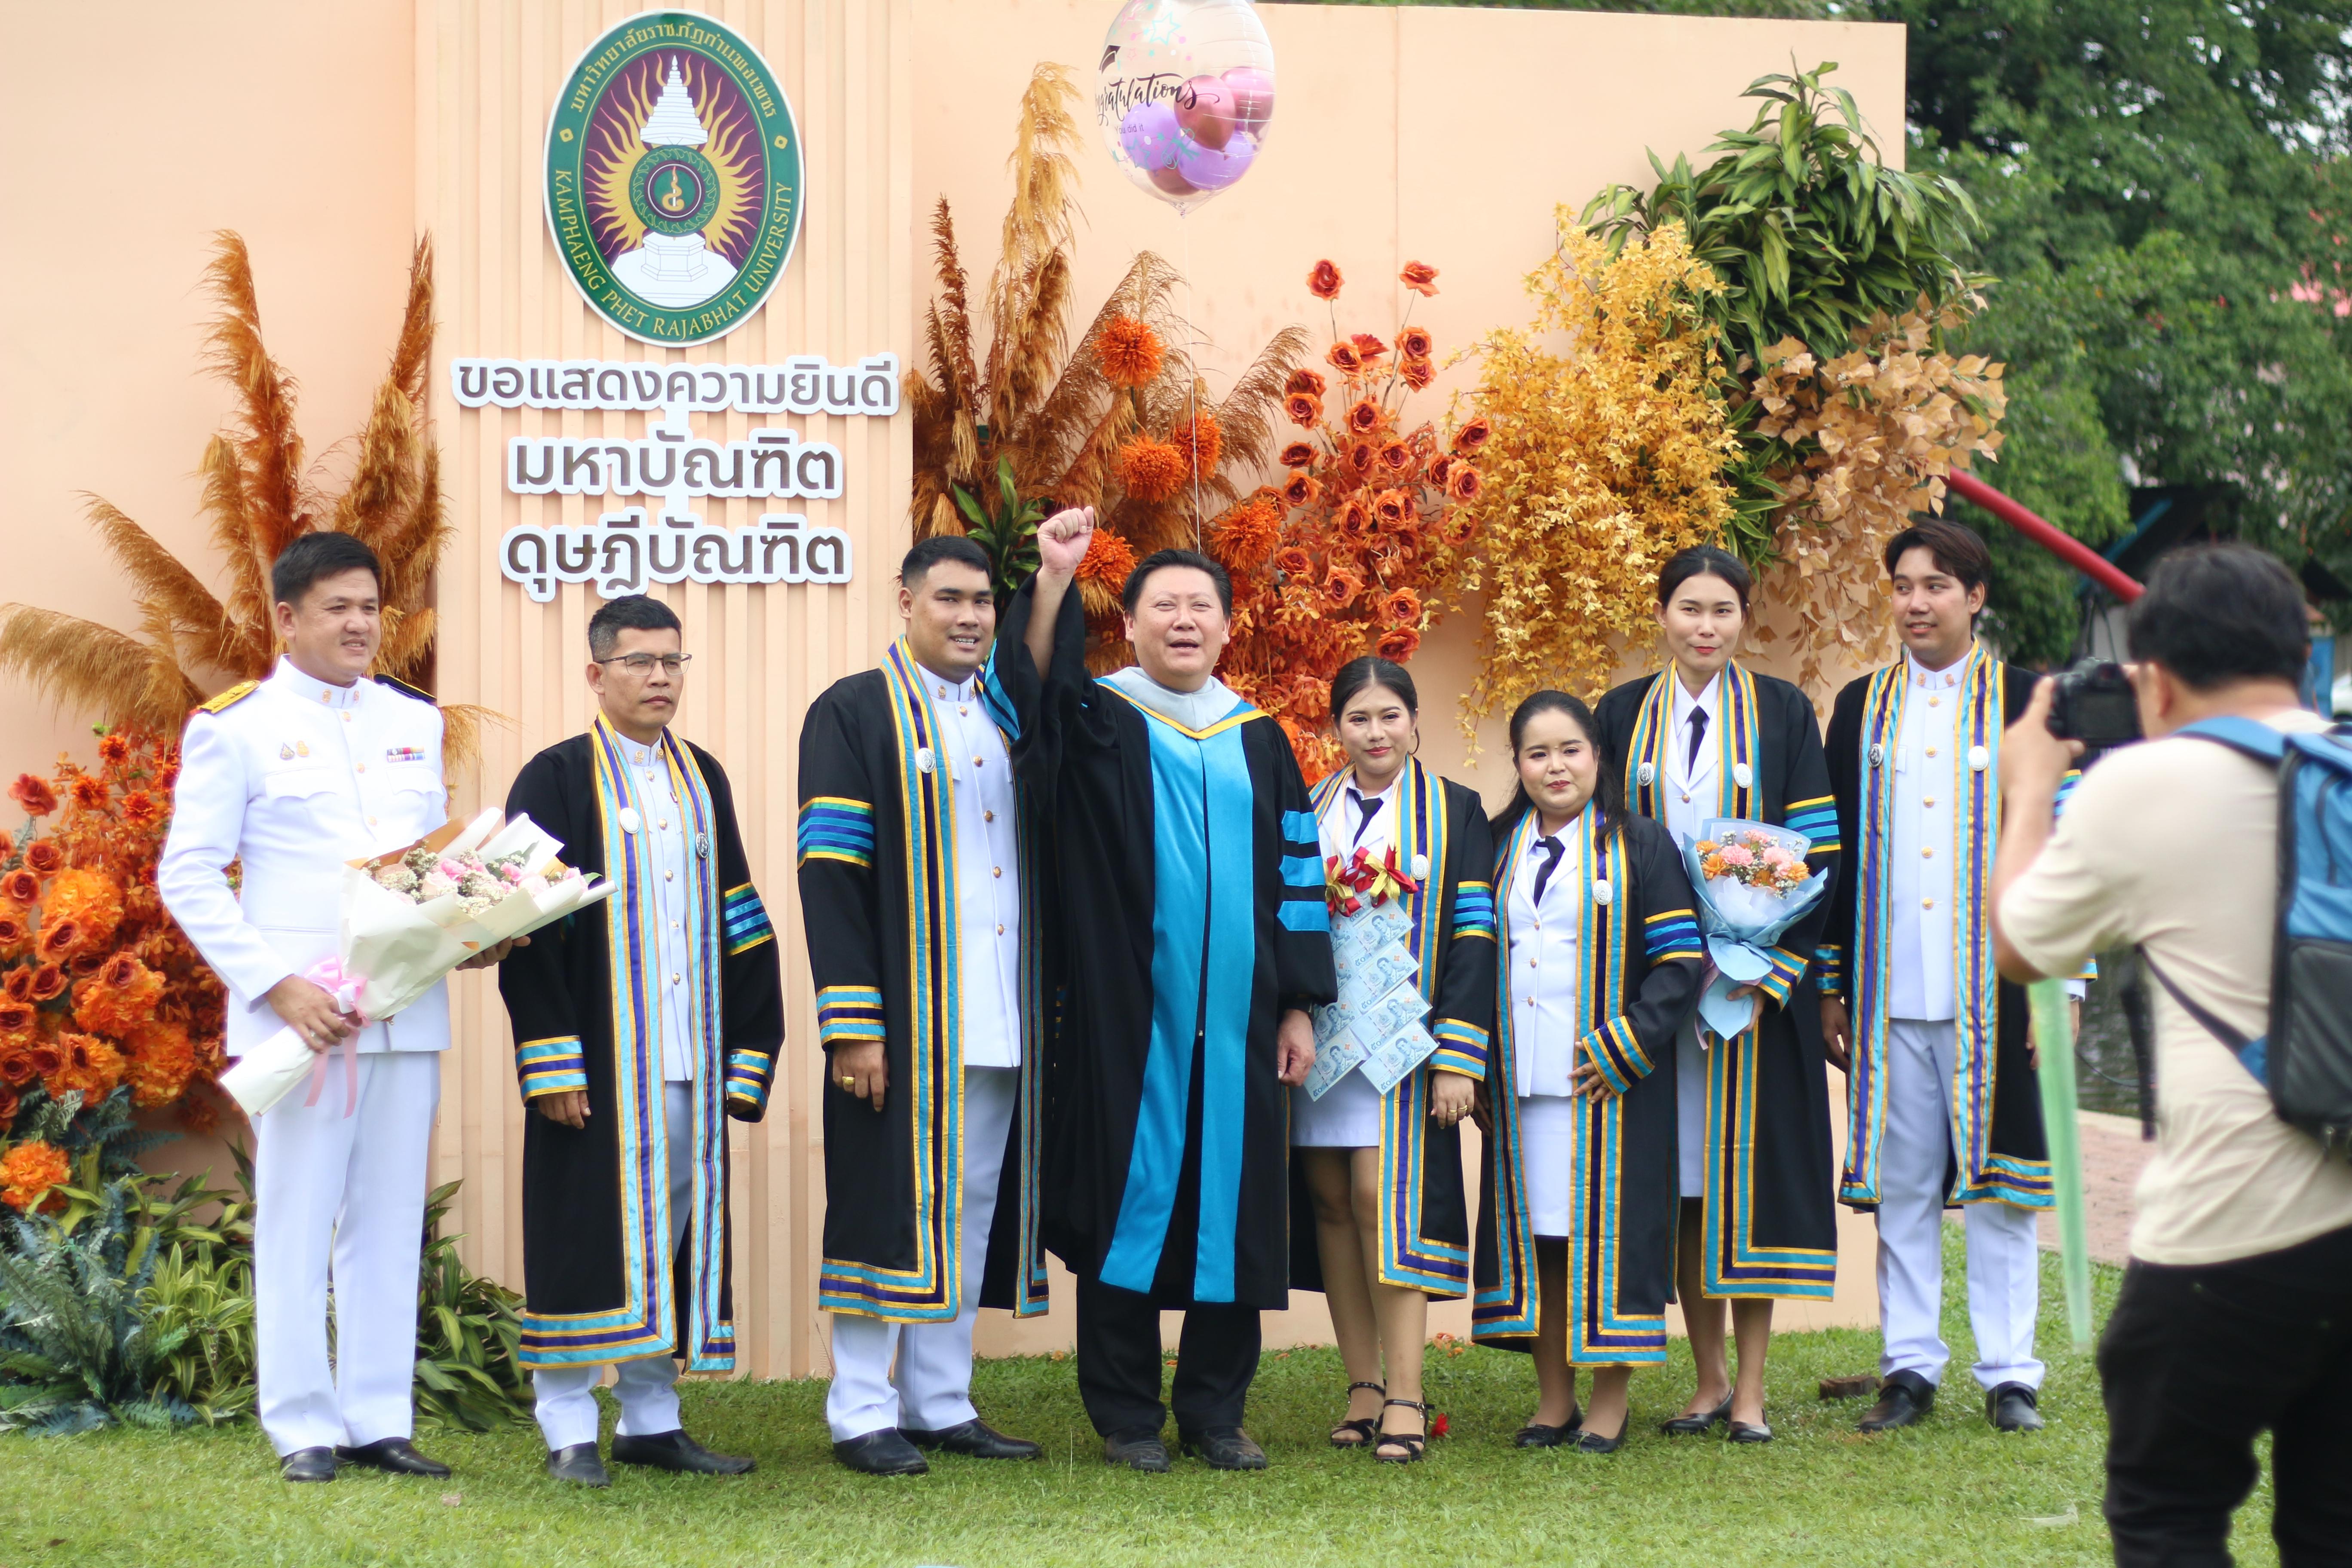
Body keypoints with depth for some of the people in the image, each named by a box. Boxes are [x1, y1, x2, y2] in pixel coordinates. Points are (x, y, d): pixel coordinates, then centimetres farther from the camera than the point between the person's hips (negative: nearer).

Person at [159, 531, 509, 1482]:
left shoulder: (415, 721, 16)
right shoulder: (234, 727, 0)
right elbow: (188, 876, -4)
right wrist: (277, 986, -13)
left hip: (408, 1005, 5)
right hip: (298, 1011, -5)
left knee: (390, 1221, 6)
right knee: (296, 1221, -2)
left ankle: (379, 1423, 11)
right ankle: (303, 1429, 4)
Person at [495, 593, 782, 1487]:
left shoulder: (701, 780, 14)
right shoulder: (558, 781, -2)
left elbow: (740, 924, 15)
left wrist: (749, 1052, 7)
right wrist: (550, 1060, -15)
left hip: (689, 1061, 5)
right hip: (598, 1062, -5)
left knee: (675, 1228, 7)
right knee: (590, 1228, -4)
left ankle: (651, 1419, 15)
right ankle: (568, 1430, 3)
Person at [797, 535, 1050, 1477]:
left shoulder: (1007, 722, 16)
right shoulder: (856, 715, -3)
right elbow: (830, 872, -9)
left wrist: (1047, 1002, 11)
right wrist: (852, 1023, -16)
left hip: (1000, 1019, 6)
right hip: (903, 1018, -6)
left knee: (972, 1208, 8)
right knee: (892, 1201, -4)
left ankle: (941, 1405, 14)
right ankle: (863, 1415, 3)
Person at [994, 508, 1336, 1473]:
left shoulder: (1258, 741, 12)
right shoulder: (1097, 722, 3)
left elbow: (1296, 875, 14)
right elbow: (1031, 688, -19)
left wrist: (1298, 1006, 8)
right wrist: (1053, 580, -34)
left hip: (1235, 1022, 3)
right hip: (1125, 1020, -3)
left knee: (1230, 1206, 4)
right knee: (1130, 1200, 0)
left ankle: (1214, 1412, 13)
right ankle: (1125, 1415, 8)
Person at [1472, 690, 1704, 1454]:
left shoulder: (1638, 845, 0)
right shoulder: (1497, 849, 12)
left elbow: (1681, 959, -5)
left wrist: (1624, 1046, -14)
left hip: (1610, 1078, -4)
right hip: (1520, 1081, 4)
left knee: (1607, 1226, -3)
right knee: (1534, 1230, 5)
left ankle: (1611, 1399, 5)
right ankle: (1554, 1398, 13)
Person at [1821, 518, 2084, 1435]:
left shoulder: (2024, 703, 3)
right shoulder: (1862, 708, 11)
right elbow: (1836, 850, 13)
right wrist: (1830, 986, 8)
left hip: (1990, 984, -2)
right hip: (1889, 985, 2)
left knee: (1998, 1183, 0)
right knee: (1899, 1183, 4)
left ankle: (2009, 1373, 7)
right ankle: (1910, 1366, 11)